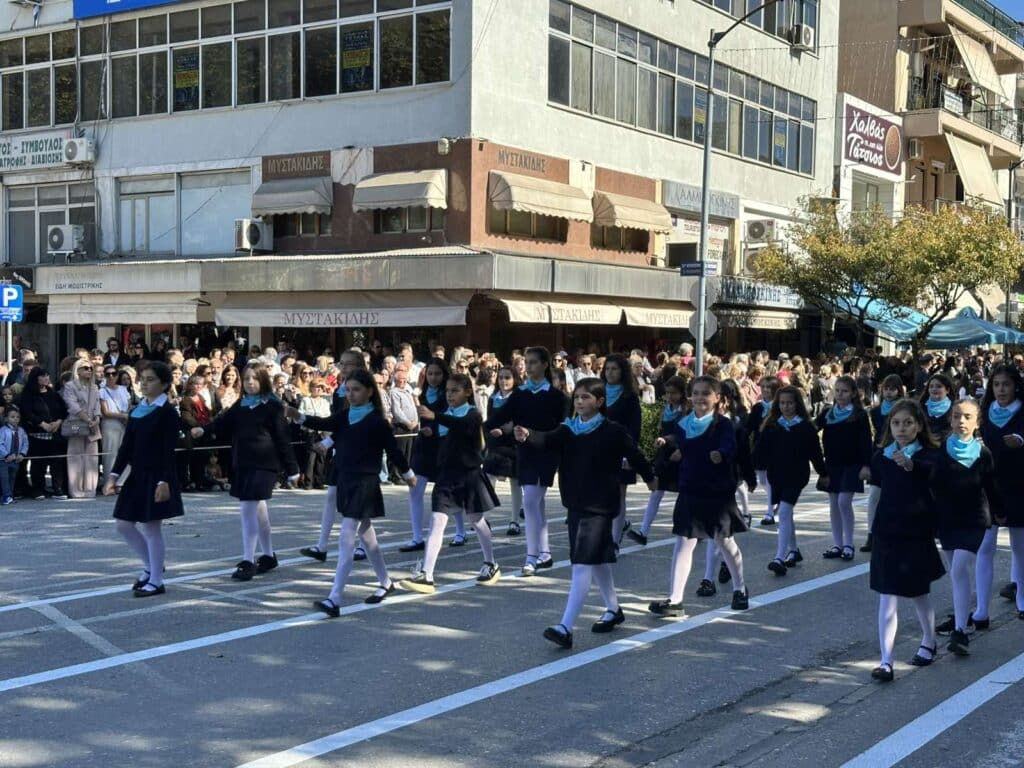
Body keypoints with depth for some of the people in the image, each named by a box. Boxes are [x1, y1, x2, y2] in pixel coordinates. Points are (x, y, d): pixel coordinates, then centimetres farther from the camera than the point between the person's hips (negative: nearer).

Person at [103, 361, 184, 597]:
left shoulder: (167, 412, -10)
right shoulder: (136, 411, 10)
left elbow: (168, 451, -16)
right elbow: (126, 446, 10)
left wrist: (164, 481, -22)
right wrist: (114, 475, 3)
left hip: (156, 477, -8)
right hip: (137, 475, 8)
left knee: (151, 526, -3)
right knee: (123, 524, 9)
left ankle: (156, 581, 7)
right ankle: (150, 567, 26)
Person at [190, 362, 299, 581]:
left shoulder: (273, 406, -6)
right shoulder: (240, 406, 12)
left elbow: (282, 438, -6)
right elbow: (223, 423, 5)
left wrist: (291, 468, -4)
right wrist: (204, 429, -15)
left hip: (263, 464, -6)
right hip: (242, 464, 6)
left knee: (248, 509, -13)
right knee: (258, 509, 15)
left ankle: (248, 561, -9)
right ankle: (268, 556, 28)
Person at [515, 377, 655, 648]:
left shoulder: (613, 431, -10)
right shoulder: (569, 430, 4)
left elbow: (634, 454, 3)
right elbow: (548, 440, -14)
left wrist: (649, 478, 17)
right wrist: (528, 436, -35)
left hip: (600, 507, -6)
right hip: (576, 504, 6)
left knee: (582, 565, -13)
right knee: (597, 561, 21)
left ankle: (565, 628, -17)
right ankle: (613, 609, 41)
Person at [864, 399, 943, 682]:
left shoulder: (927, 455, -12)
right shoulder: (882, 455, 0)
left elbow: (930, 471, -39)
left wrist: (910, 465, -57)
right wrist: (870, 475, 6)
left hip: (916, 533, -3)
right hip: (886, 532, 3)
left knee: (918, 592, 14)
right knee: (887, 597, -2)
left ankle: (928, 643, 40)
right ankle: (886, 661, -2)